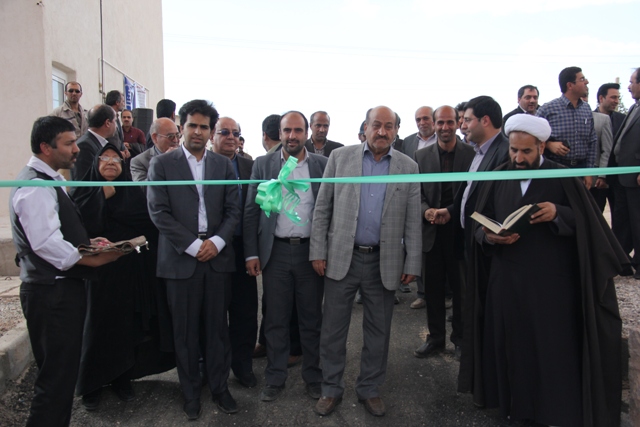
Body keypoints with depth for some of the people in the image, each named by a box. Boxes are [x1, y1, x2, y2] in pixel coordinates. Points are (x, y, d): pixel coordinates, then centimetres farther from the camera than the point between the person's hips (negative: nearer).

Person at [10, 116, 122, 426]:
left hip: (59, 288, 10)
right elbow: (46, 243, -26)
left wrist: (88, 243, 8)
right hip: (52, 293, -10)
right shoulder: (35, 186, -17)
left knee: (61, 371, 19)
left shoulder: (47, 180, 15)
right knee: (56, 377, -1)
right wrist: (92, 259, -16)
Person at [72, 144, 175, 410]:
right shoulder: (85, 191, 6)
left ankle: (123, 378, 23)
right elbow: (82, 221, -13)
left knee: (128, 324, 7)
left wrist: (110, 211, -6)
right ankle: (92, 385, 20)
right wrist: (103, 195, -11)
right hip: (100, 270, -2)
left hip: (132, 270, 2)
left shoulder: (132, 191, 10)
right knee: (100, 324, 3)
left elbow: (146, 220, -5)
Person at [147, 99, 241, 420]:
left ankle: (219, 387, 24)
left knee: (217, 327, 8)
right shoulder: (161, 164, 3)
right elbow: (158, 212, -5)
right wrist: (193, 245, -10)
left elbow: (233, 210, 7)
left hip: (218, 257, 2)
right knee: (185, 331, 8)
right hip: (180, 258, -1)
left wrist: (217, 241, -9)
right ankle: (191, 392, 24)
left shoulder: (224, 164, 10)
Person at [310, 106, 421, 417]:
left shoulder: (409, 167, 4)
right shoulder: (340, 157, 1)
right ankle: (331, 389, 28)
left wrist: (412, 264, 1)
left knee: (378, 332, 13)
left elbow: (413, 222, 4)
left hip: (385, 262, 1)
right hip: (341, 259, 0)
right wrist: (318, 251, -3)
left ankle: (370, 390, 32)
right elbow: (322, 208, 2)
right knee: (333, 330, 9)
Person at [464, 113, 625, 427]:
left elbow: (587, 223, -4)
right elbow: (479, 223, 7)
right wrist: (489, 236, -14)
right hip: (506, 283, 3)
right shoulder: (499, 178, 7)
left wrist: (557, 214, -22)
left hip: (551, 285, -3)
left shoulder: (563, 178, -2)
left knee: (553, 351, 4)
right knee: (510, 347, 9)